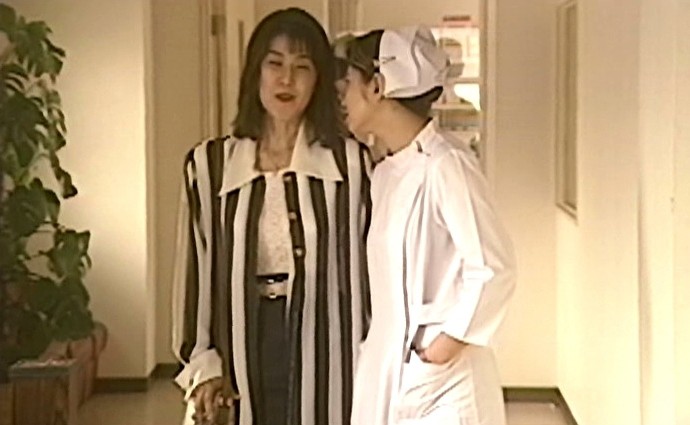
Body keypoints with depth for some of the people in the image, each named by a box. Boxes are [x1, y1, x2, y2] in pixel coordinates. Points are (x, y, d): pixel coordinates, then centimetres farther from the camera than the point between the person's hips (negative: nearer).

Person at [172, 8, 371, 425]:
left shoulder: (350, 163, -1)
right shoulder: (210, 164, 3)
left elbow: (368, 266, 1)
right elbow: (197, 270, 6)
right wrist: (203, 364, 0)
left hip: (324, 349, -1)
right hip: (246, 349, 1)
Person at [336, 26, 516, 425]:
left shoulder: (446, 164, -15)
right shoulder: (386, 172, 10)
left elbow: (494, 267, -17)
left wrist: (450, 339, -13)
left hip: (439, 375, -8)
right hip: (387, 370, 8)